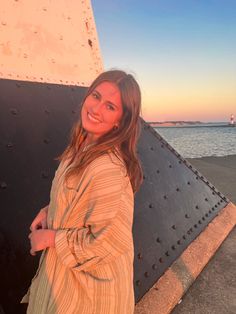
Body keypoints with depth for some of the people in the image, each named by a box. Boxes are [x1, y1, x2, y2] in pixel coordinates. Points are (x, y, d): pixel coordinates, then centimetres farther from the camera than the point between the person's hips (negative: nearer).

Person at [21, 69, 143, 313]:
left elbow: (109, 242, -28)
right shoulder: (84, 146, -6)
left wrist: (51, 238, -18)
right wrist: (50, 210, -4)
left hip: (89, 280, -8)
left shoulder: (109, 168, -35)